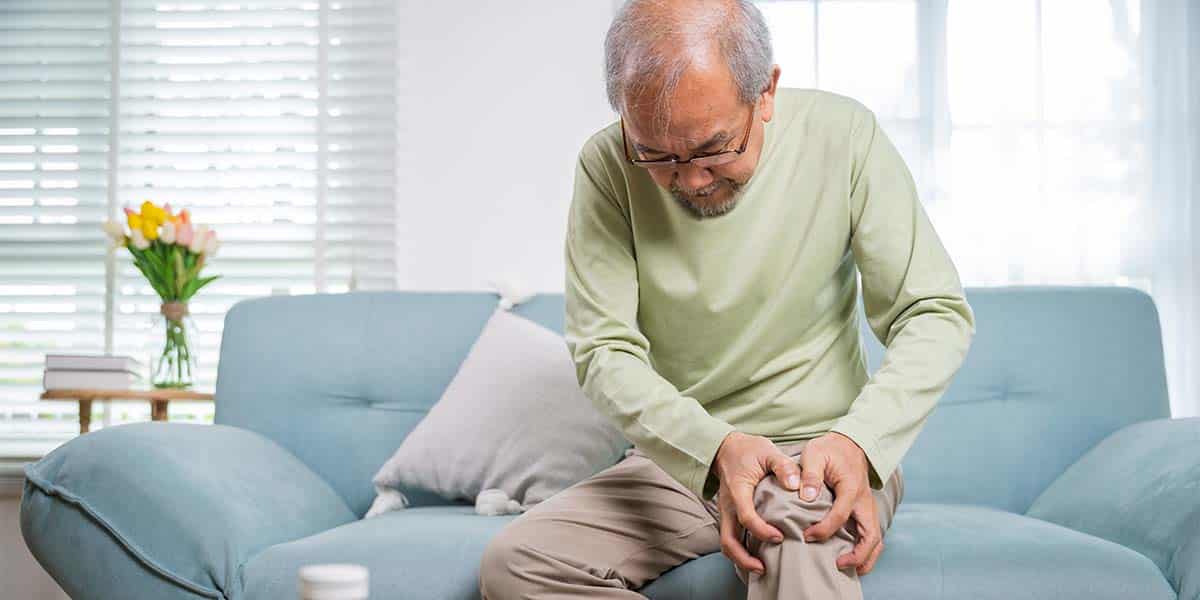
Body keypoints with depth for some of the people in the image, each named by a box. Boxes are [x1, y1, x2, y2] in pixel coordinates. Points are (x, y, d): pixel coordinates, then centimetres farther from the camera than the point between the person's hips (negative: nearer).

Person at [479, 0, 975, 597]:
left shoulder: (842, 135, -9)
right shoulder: (607, 166, -8)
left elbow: (936, 313, -8)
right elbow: (603, 350, -11)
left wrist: (858, 438, -27)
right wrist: (715, 447, -30)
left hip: (820, 452, -5)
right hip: (676, 456, 5)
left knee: (799, 529, -41)